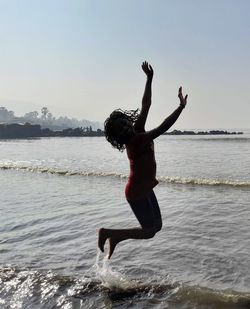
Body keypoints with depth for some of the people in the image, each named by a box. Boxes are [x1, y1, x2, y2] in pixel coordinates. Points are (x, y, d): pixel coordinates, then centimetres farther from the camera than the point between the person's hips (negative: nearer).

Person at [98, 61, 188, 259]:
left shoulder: (138, 132, -1)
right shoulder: (135, 141, -24)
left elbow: (146, 105, 1)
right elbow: (163, 127, -31)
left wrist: (150, 78, -1)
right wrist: (181, 107, -32)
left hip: (145, 188, 9)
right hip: (136, 192, -9)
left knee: (157, 226, 15)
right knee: (149, 231, -1)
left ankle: (116, 238, 24)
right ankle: (108, 232, 8)